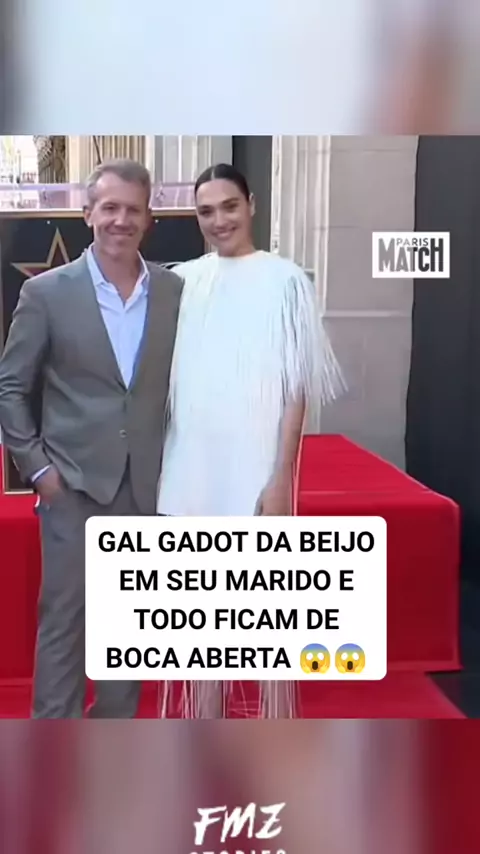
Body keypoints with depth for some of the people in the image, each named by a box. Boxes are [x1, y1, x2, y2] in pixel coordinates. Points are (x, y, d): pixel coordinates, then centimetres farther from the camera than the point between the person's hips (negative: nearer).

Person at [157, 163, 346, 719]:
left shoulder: (284, 280, -5)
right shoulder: (182, 281, 6)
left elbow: (298, 388, -7)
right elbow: (168, 381, 9)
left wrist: (281, 478, -12)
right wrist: (157, 465, 7)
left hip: (255, 470, -4)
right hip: (191, 470, 4)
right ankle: (204, 721, 33)